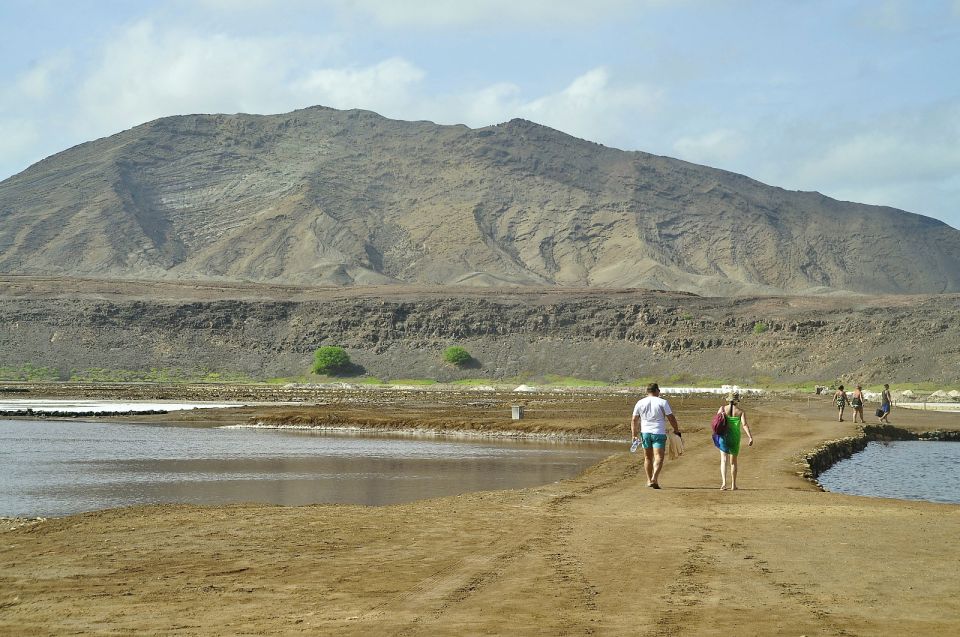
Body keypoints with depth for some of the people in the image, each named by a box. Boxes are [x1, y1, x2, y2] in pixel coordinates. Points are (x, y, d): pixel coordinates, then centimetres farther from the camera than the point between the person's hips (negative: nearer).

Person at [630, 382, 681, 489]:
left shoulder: (640, 403, 6)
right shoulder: (662, 402, -5)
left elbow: (634, 420, 6)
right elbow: (671, 418, -4)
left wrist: (634, 435, 11)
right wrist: (676, 430, 8)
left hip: (645, 432, 4)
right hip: (659, 433, -4)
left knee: (648, 457, 16)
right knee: (658, 457, -7)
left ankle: (649, 480, 21)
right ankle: (654, 479, -24)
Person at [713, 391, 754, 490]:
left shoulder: (723, 408, -2)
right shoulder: (740, 411, -3)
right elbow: (744, 425, -13)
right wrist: (750, 437, -16)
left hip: (724, 436, 0)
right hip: (735, 438, 0)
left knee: (724, 460, 1)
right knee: (733, 462, 13)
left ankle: (724, 482, -18)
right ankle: (733, 485, 18)